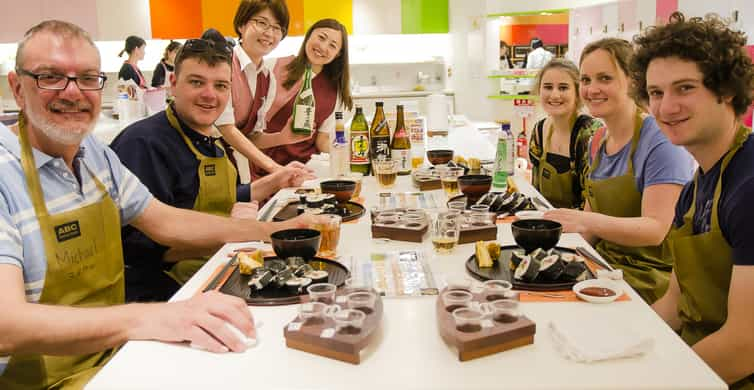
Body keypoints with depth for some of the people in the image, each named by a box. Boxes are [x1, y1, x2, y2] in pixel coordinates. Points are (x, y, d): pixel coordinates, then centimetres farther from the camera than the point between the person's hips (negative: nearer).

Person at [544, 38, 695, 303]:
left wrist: (588, 221, -36)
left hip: (650, 277, -6)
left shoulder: (661, 140, -14)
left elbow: (656, 229, -22)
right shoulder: (597, 141, 8)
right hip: (606, 264, 6)